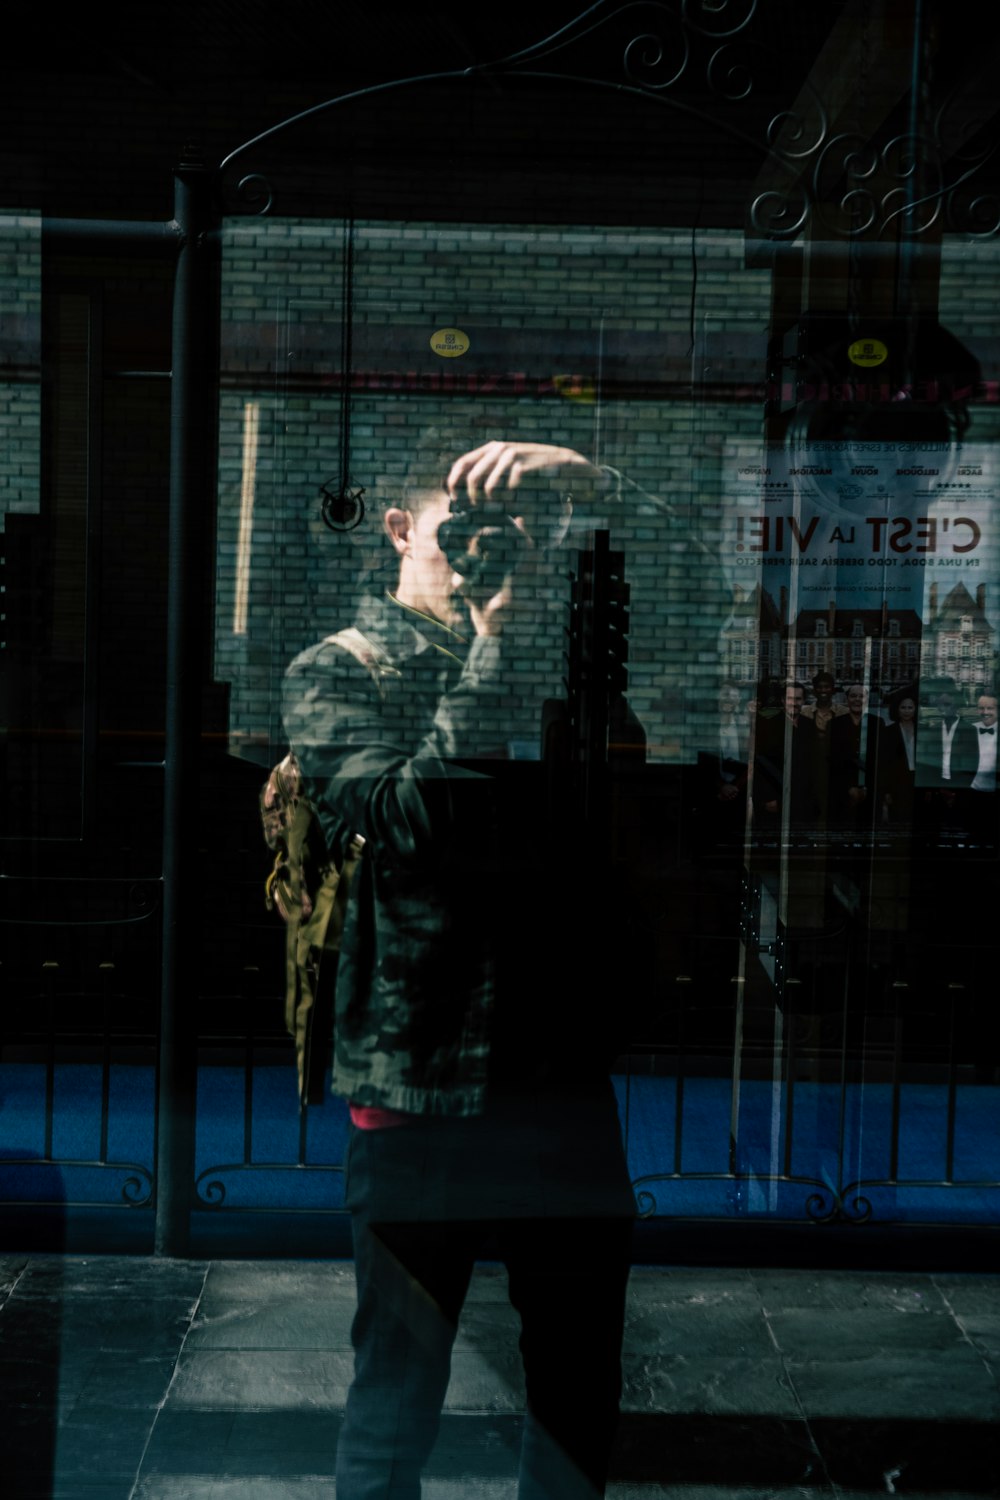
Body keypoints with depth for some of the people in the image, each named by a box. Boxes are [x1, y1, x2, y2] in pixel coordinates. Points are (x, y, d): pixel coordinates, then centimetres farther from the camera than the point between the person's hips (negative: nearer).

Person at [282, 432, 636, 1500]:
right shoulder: (338, 672, 0)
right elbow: (406, 818, -17)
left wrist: (577, 475, -5)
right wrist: (492, 650, -18)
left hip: (566, 1066, 4)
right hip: (422, 1081, -4)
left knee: (583, 1376, 16)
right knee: (400, 1382, 10)